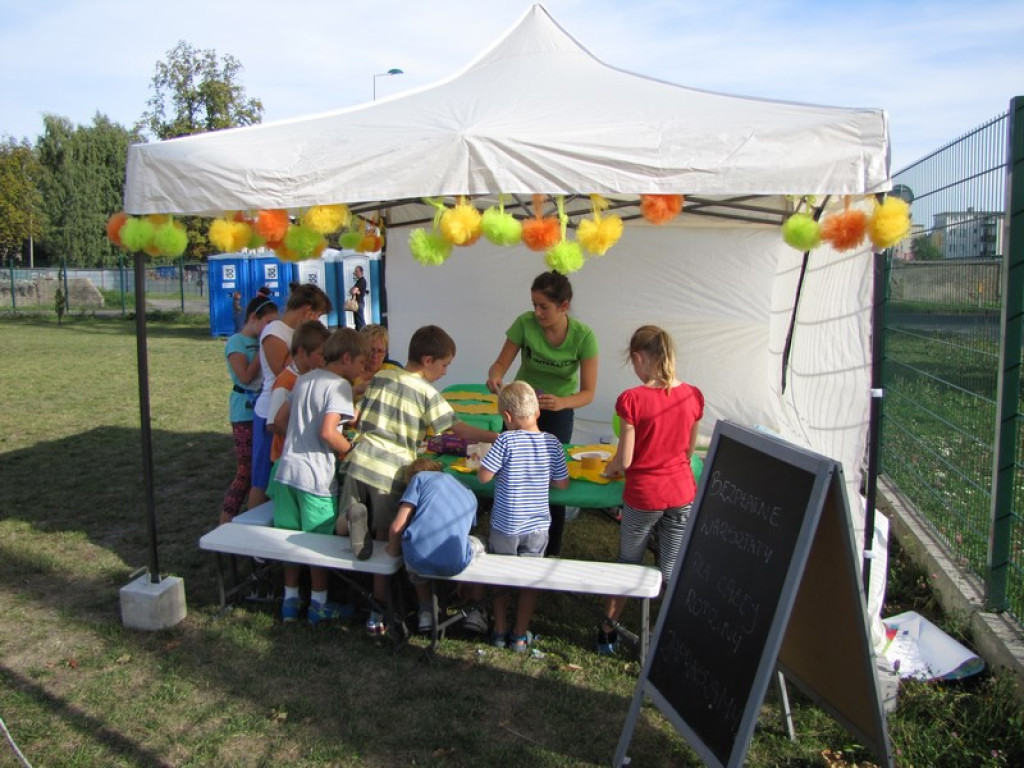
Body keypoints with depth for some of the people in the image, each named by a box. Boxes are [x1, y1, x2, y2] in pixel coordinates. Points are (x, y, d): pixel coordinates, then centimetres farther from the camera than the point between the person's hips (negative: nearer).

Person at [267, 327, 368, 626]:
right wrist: (351, 450, -7)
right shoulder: (340, 385, -11)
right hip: (316, 476, -7)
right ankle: (319, 605, 21)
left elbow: (281, 421, 21)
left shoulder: (303, 380, 13)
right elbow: (327, 432, -22)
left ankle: (290, 601, 28)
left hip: (286, 469, 7)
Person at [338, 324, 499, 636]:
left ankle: (354, 517, -18)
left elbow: (359, 420, 17)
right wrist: (498, 437, 4)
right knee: (386, 540, 8)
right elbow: (460, 431, -5)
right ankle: (379, 612, 11)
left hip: (360, 461, 4)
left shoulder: (380, 377, 11)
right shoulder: (426, 392, -4)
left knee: (342, 529, 16)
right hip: (391, 471, -4)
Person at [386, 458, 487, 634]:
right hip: (454, 566, 1)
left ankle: (426, 611, 31)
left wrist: (393, 551, 23)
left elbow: (397, 526, 4)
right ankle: (476, 611, 32)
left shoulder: (420, 477, 13)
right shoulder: (469, 494, 25)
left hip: (417, 560, -1)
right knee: (478, 545, 36)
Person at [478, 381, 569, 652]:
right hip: (537, 526, 2)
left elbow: (484, 476, -16)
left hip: (505, 525, -2)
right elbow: (562, 483, 0)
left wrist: (482, 460, 4)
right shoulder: (552, 442, -7)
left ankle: (500, 630, 29)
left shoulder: (506, 441, -16)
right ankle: (520, 635, 26)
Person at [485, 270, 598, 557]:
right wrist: (494, 376, -38)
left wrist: (561, 402, -45)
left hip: (559, 410, -1)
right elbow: (501, 364, -14)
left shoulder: (583, 336, -24)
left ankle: (552, 553, 22)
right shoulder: (525, 323, -22)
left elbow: (588, 392, -24)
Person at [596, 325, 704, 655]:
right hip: (682, 493, 3)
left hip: (643, 497, -3)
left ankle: (608, 631, 32)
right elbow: (689, 449, 8)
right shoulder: (693, 396, -5)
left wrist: (609, 468, 8)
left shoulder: (632, 399, -18)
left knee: (627, 566, 17)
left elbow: (624, 460, -14)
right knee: (673, 572, 13)